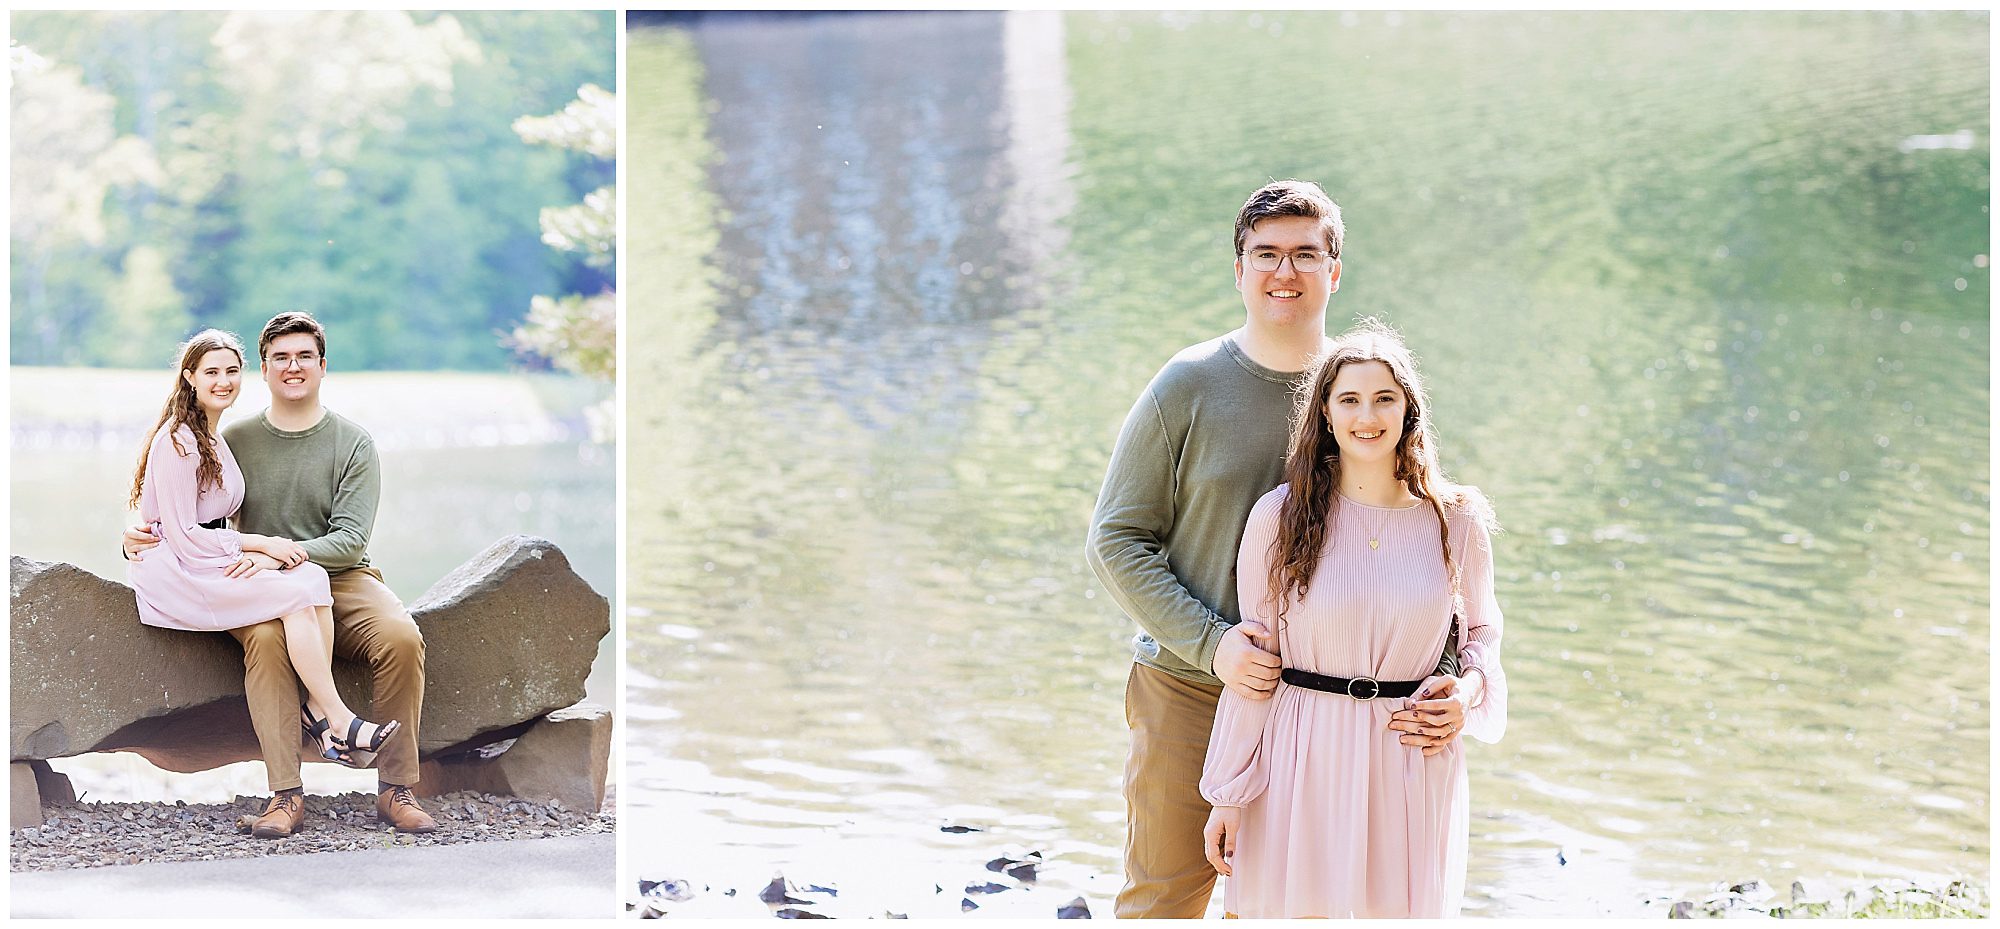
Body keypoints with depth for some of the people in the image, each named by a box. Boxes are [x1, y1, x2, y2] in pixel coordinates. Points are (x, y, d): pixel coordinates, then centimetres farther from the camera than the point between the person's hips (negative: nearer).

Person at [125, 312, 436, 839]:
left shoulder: (353, 444, 3)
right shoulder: (235, 441, 10)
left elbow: (349, 540, -7)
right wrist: (143, 539, -5)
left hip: (341, 579, 0)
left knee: (401, 637, -30)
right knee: (265, 638, -36)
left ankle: (395, 790, -21)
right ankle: (286, 795, -36)